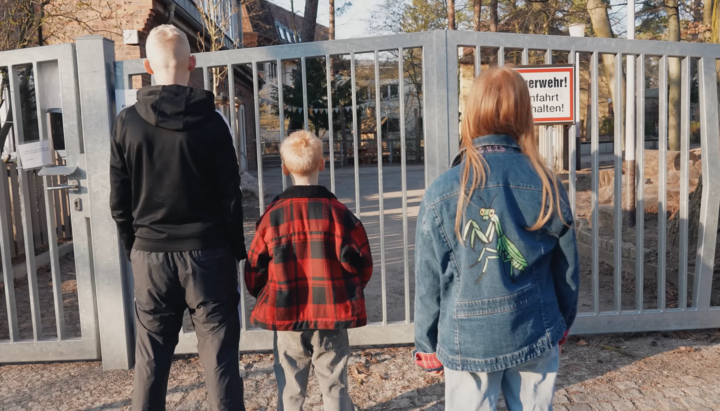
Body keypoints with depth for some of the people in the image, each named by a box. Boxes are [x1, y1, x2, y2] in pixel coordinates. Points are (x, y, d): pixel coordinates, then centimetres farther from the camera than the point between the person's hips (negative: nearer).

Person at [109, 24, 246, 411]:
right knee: (219, 354, 5)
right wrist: (237, 251, 6)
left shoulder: (128, 122, -1)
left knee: (150, 357, 13)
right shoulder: (210, 121, -6)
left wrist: (134, 246, 14)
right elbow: (230, 196, -4)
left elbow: (118, 200, 2)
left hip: (150, 253, 2)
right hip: (207, 251, -2)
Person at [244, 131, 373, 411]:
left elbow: (255, 270, -1)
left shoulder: (273, 215, -5)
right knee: (334, 385, 11)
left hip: (287, 316, 1)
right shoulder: (337, 211, -8)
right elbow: (360, 264, -8)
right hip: (331, 316, -1)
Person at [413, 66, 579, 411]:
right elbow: (567, 270, 5)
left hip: (469, 340, -2)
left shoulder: (443, 192, -13)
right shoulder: (547, 186, -5)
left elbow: (429, 281, -7)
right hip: (535, 336, 3)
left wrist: (427, 345, 5)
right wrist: (562, 323, 21)